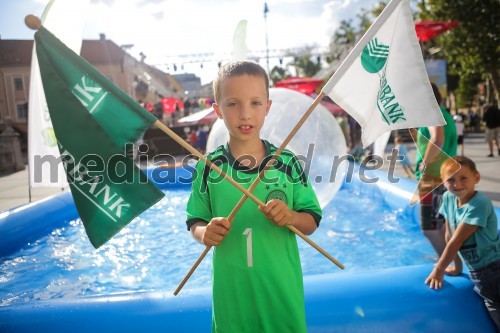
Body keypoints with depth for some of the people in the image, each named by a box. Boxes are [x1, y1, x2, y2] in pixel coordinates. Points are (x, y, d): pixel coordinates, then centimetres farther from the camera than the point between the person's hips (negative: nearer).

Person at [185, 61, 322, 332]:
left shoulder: (287, 162, -7)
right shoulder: (208, 166, -7)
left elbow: (312, 222, 0)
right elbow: (195, 222, 3)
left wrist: (291, 217, -20)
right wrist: (205, 233, -18)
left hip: (281, 286, 1)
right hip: (232, 289, 0)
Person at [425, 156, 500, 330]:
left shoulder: (479, 204, -23)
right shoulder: (448, 198, -2)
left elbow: (457, 240, -20)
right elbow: (450, 235, 5)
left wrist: (438, 270, -15)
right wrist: (456, 266, 12)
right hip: (475, 270, 6)